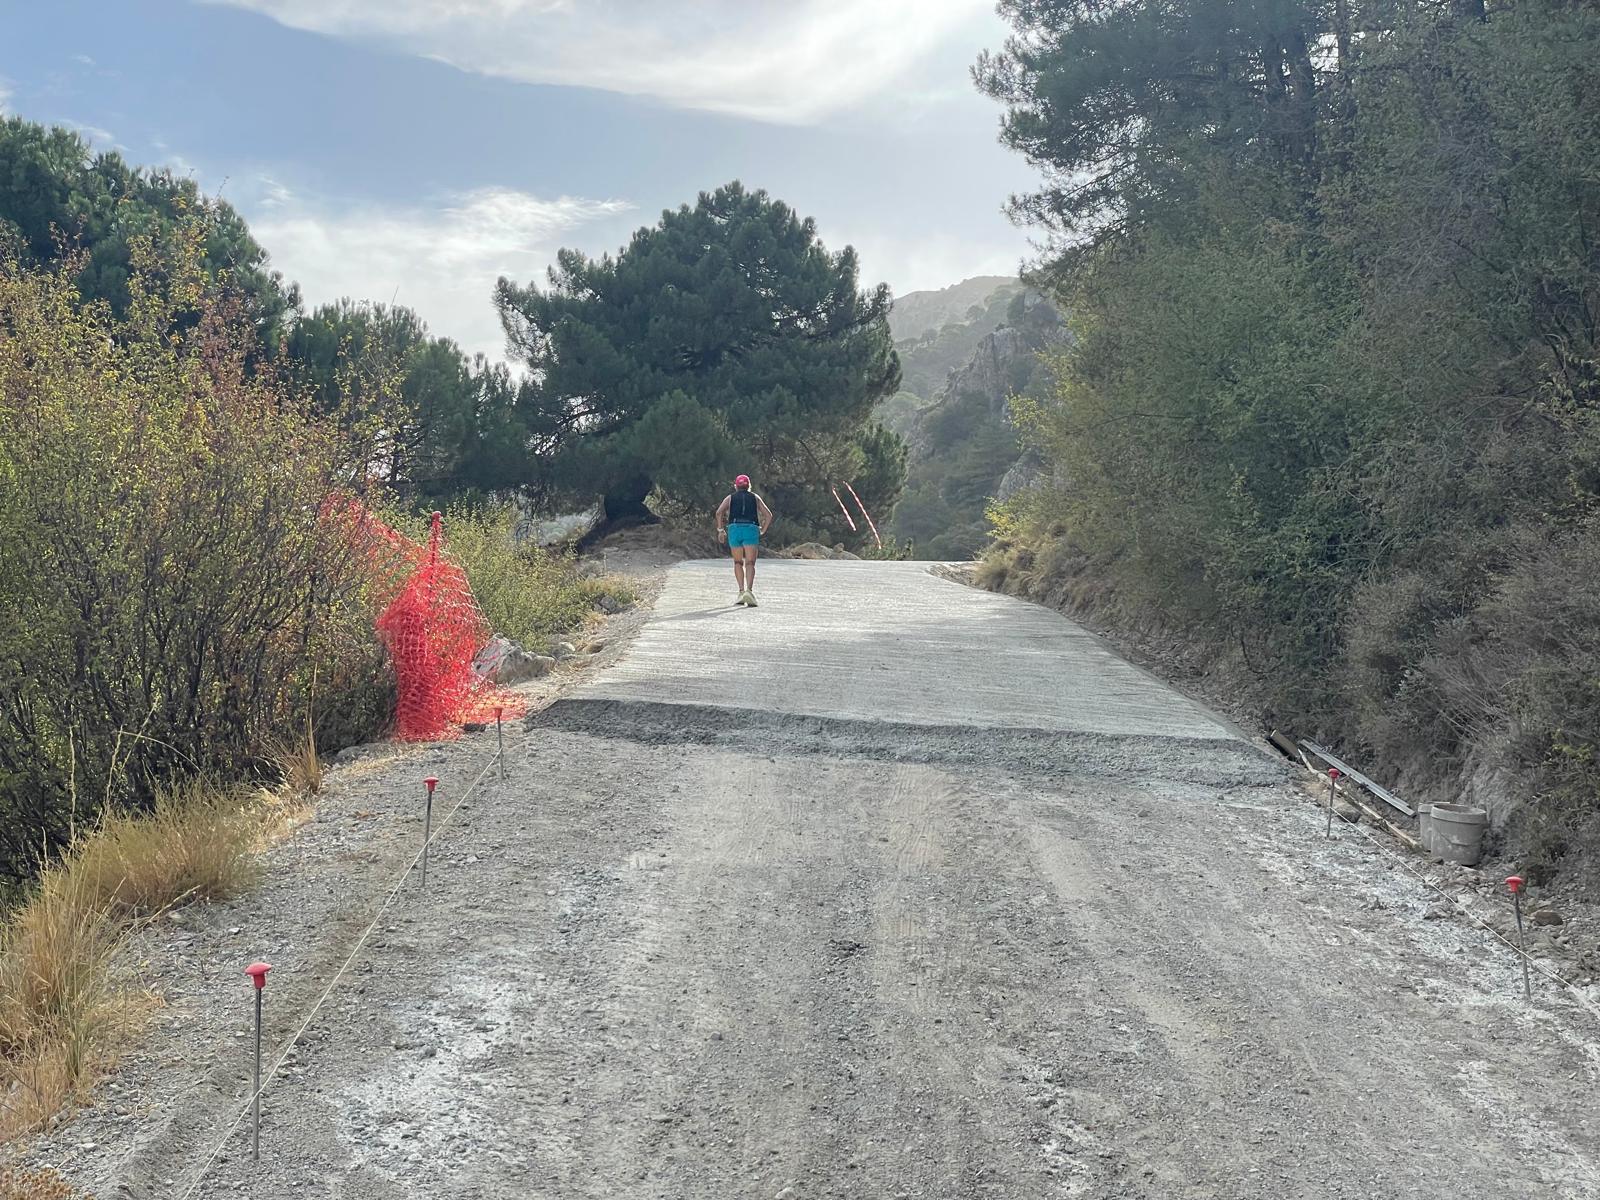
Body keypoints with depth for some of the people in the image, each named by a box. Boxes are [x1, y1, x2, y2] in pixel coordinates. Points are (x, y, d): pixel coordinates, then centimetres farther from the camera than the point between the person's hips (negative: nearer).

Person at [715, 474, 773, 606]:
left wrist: (721, 530, 8)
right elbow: (768, 515, 13)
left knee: (738, 562, 14)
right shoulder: (755, 497, 21)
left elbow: (719, 512, 2)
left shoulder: (730, 498, 20)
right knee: (750, 563, -7)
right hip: (752, 529, -1)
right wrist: (762, 531, 20)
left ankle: (741, 591, 3)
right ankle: (749, 590, -27)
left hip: (734, 528, 1)